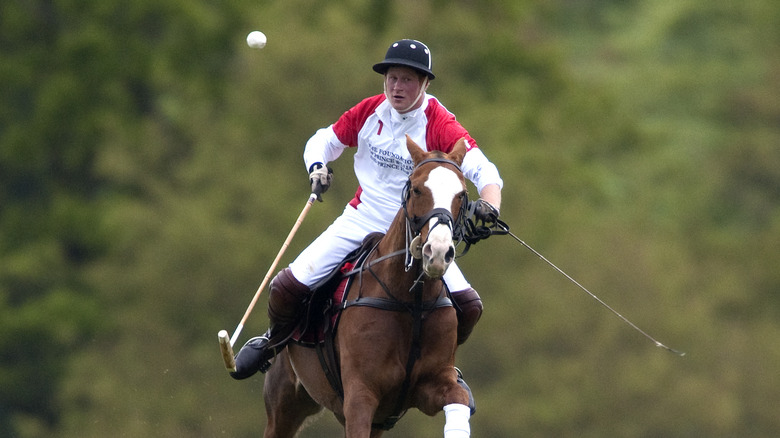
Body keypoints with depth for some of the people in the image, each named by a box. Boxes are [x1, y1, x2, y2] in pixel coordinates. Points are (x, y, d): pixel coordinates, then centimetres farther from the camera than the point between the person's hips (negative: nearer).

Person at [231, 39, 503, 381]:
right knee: (290, 286, -11)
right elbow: (325, 140, 10)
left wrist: (489, 205, -46)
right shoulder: (370, 111, -4)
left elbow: (483, 171, -25)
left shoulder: (439, 125, -16)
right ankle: (276, 340, 23)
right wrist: (317, 167, -13)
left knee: (467, 307, -19)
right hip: (362, 221, 2)